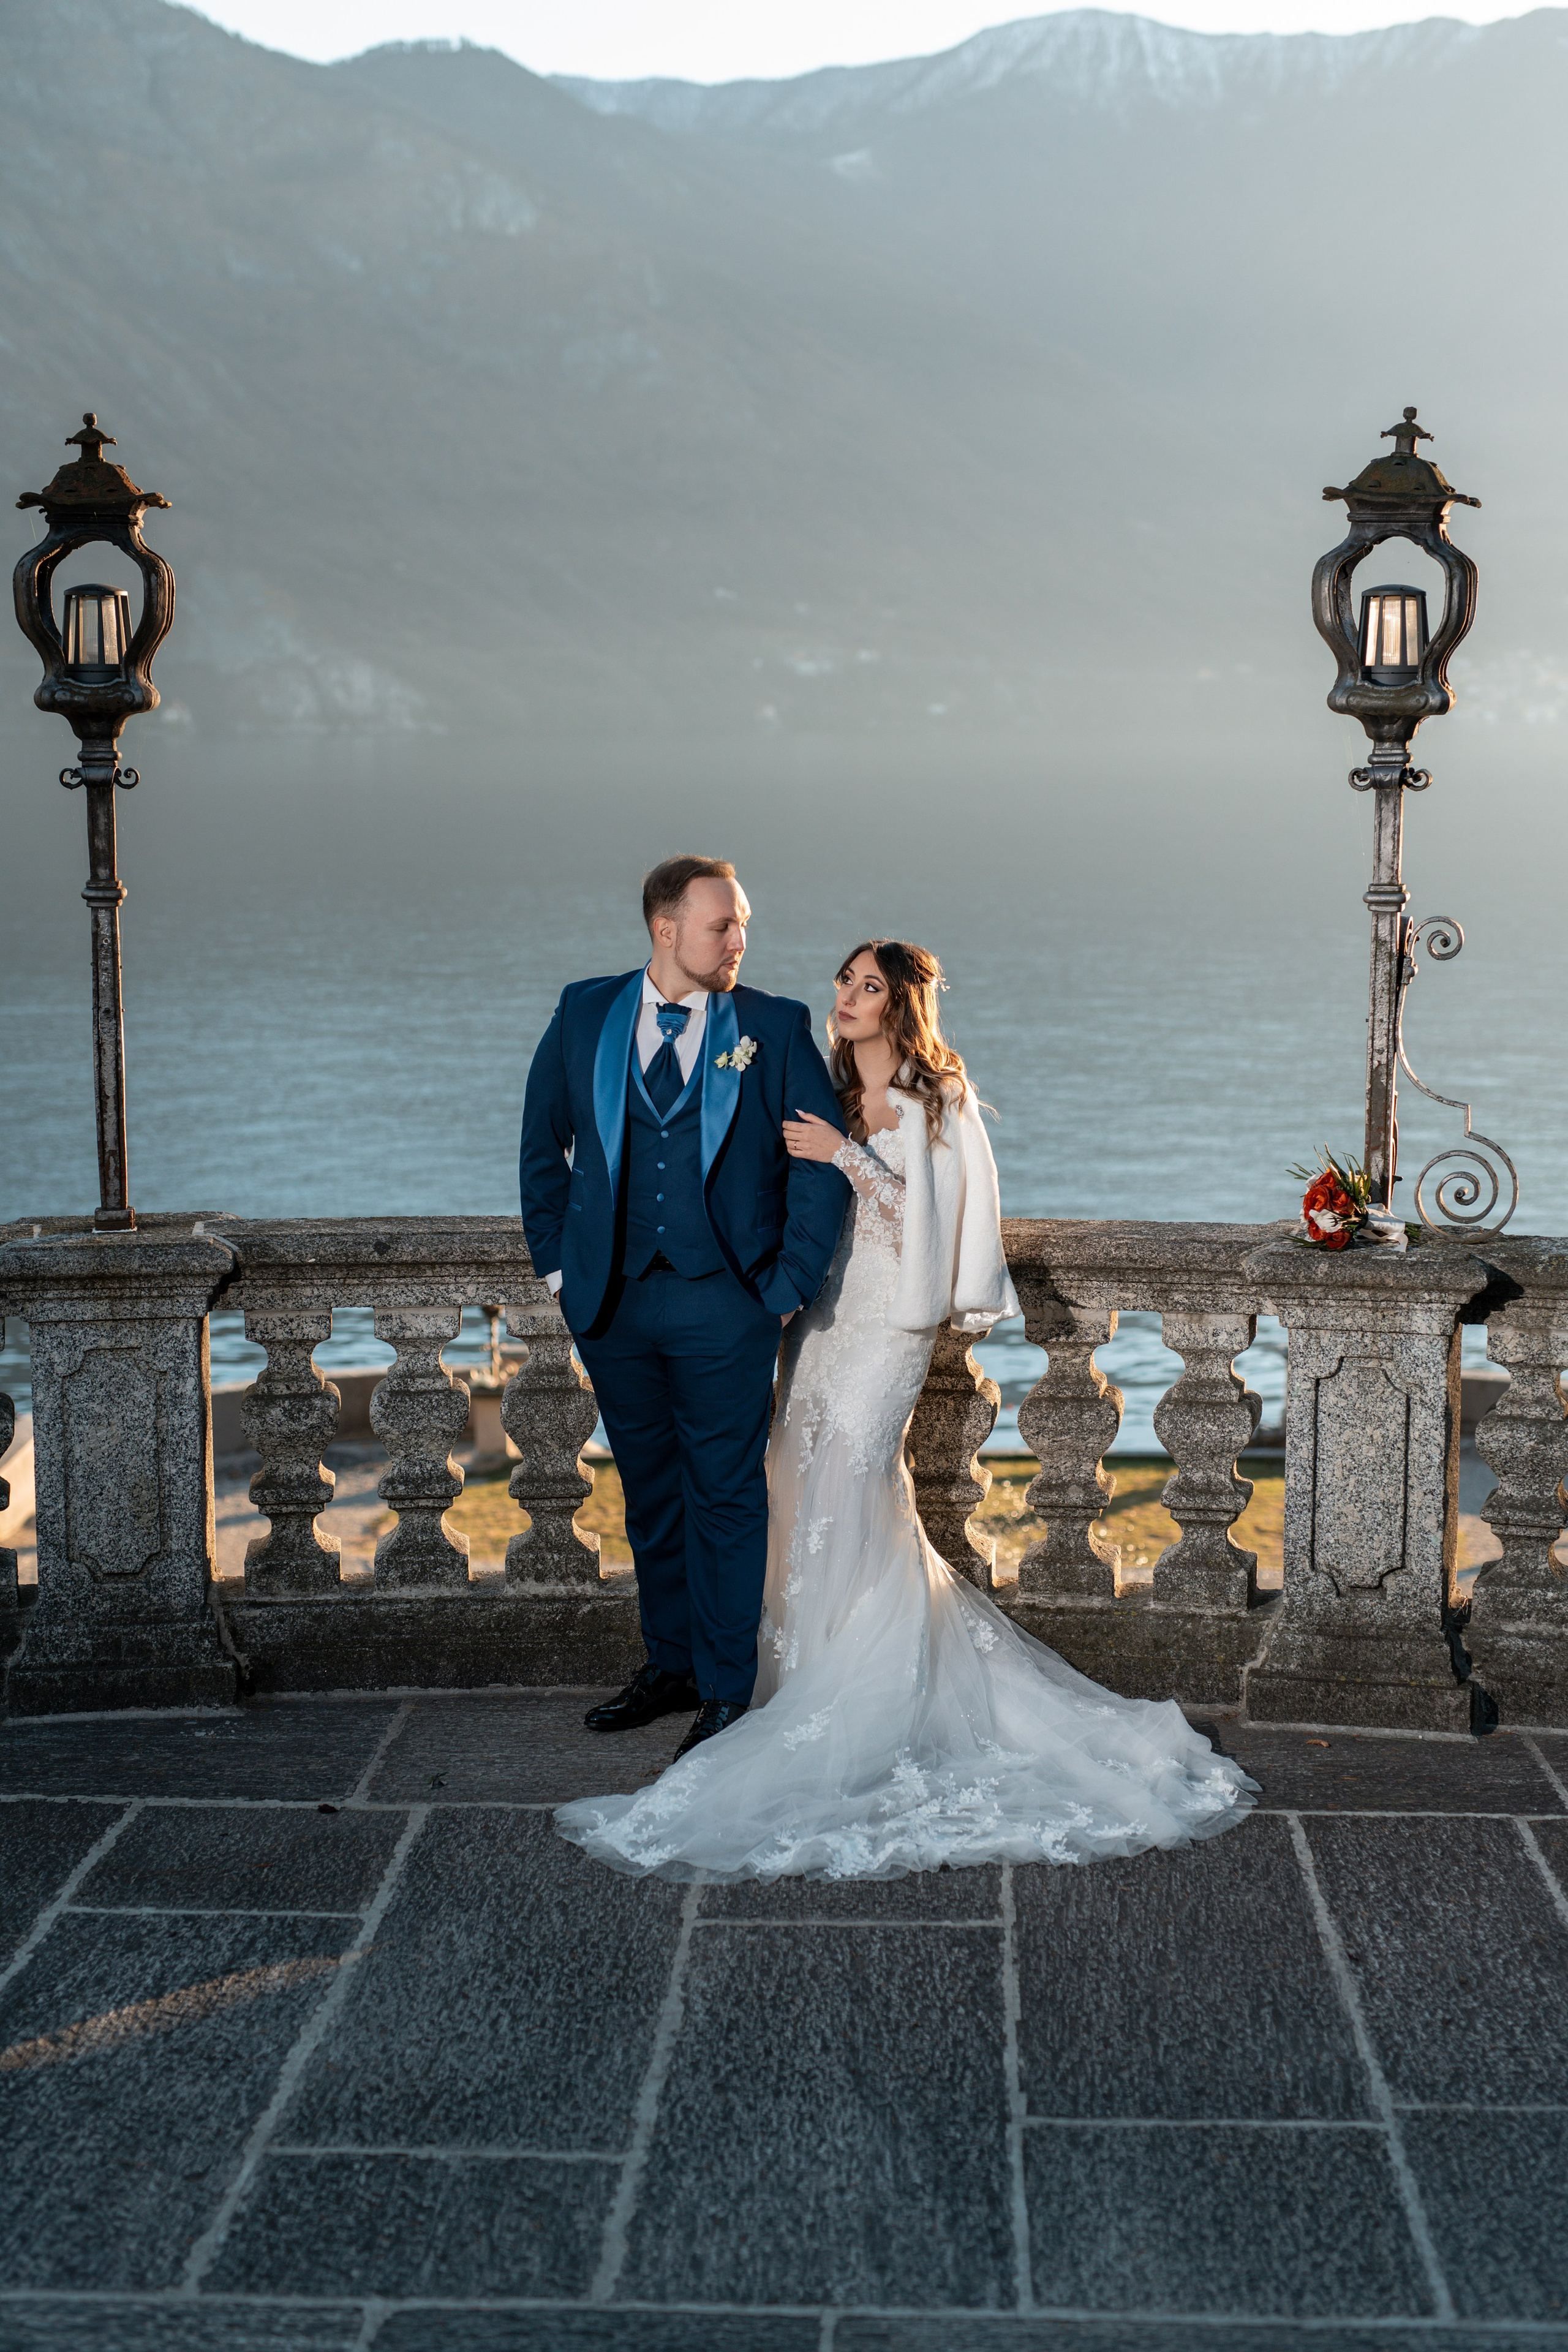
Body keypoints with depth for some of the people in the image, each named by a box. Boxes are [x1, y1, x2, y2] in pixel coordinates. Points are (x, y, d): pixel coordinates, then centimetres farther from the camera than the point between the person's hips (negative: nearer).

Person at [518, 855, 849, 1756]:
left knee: (727, 1496, 1)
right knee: (651, 1491, 15)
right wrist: (559, 1261, 8)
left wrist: (788, 1286, -6)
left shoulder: (775, 1029, -2)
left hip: (723, 1305, -3)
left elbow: (823, 1163, -2)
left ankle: (726, 1691, 12)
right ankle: (671, 1665, 29)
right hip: (612, 1301, 3)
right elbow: (544, 1143, 13)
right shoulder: (585, 1015, 4)